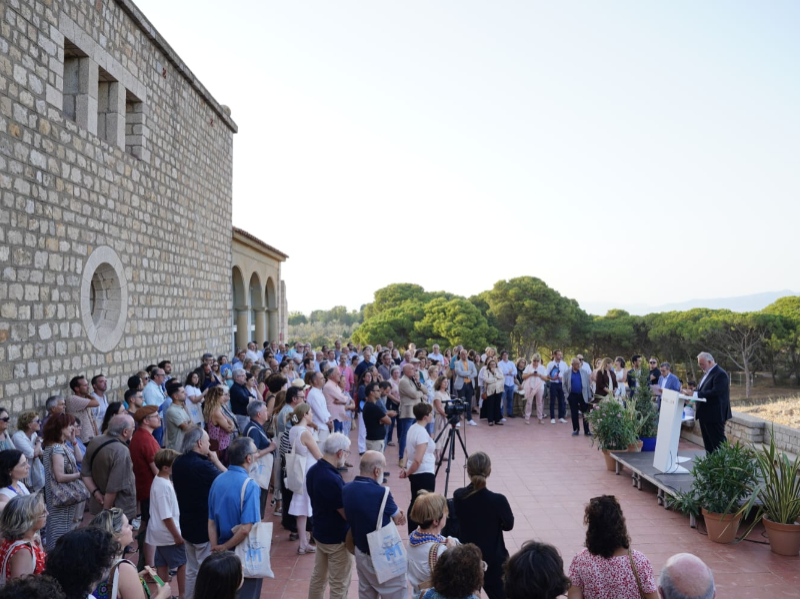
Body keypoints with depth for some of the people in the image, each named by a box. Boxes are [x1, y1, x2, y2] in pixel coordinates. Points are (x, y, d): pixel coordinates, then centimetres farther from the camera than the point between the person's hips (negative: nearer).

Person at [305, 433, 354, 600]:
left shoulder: (314, 470, -3)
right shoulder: (332, 479, -32)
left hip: (320, 532, 9)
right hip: (336, 538, -8)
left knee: (318, 576, 22)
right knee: (339, 585, 7)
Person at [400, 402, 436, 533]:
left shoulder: (413, 428, 6)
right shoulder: (422, 433, -22)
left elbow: (408, 451, 15)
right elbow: (418, 460, -26)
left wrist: (406, 469, 7)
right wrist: (408, 472, -12)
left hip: (416, 474, 9)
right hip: (424, 474, -9)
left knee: (415, 503, 16)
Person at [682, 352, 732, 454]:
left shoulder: (720, 374, -16)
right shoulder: (707, 373, 14)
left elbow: (715, 392, -26)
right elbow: (701, 390, 18)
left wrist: (694, 394, -26)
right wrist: (690, 393, -3)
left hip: (714, 415, -10)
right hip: (705, 415, 10)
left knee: (718, 442, -3)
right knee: (708, 442, 15)